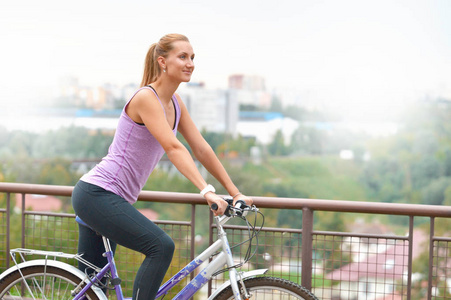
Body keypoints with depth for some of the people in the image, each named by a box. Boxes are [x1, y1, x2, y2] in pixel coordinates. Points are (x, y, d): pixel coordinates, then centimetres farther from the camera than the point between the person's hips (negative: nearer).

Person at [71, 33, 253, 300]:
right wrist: (206, 191, -37)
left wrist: (236, 193, 5)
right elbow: (173, 148, -28)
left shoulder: (174, 103, 9)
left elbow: (202, 149, 9)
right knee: (161, 246, -22)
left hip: (108, 198, 9)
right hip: (96, 194, -9)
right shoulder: (146, 98, -17)